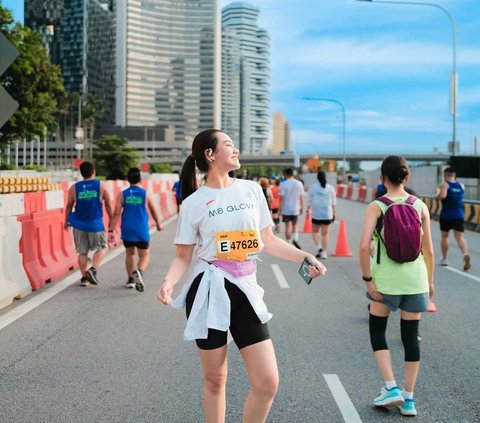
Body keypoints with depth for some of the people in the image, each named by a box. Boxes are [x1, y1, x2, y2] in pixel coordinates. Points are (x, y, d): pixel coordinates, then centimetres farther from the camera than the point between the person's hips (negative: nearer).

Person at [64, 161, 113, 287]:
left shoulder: (74, 188, 0)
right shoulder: (101, 185, -4)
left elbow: (69, 206, 6)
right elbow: (108, 205, 2)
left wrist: (66, 221, 18)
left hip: (79, 224, 2)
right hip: (95, 224, -2)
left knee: (82, 252, 11)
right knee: (102, 248, 13)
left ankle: (84, 277, 14)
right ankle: (93, 269, -7)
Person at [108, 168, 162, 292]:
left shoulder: (122, 194, 0)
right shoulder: (146, 194, -1)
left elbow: (116, 214, -5)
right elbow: (154, 211, 8)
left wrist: (111, 230, -2)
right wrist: (158, 224, 24)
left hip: (127, 230, 2)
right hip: (142, 230, -2)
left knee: (130, 254, 19)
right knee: (144, 255, 4)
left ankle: (131, 280, 24)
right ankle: (139, 271, -26)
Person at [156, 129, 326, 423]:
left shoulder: (252, 190, 7)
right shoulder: (194, 202, -1)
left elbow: (268, 241, 15)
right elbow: (183, 256, 2)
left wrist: (305, 258, 5)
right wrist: (168, 283, -17)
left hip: (245, 291, 3)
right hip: (209, 292, -3)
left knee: (268, 382, -3)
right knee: (215, 380, 6)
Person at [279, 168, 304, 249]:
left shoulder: (283, 184, -8)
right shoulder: (299, 183, 2)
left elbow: (281, 198, -9)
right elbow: (301, 197, 4)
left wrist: (280, 209, -3)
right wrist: (301, 207, 14)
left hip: (286, 209, -2)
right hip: (295, 209, 2)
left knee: (288, 226, 4)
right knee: (295, 225, 17)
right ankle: (295, 239, -5)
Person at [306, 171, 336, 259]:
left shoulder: (313, 187, -3)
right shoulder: (331, 188, 2)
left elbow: (309, 200, 1)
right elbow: (333, 203, 5)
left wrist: (308, 210, 12)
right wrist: (334, 214, 12)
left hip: (316, 214, -1)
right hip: (327, 215, 1)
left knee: (315, 232, 14)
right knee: (325, 233, 7)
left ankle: (319, 247, -6)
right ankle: (324, 253, 7)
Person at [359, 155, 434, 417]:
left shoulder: (376, 206, -7)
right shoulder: (420, 206, 2)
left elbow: (364, 247, -17)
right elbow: (429, 250, 5)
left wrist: (367, 279, -7)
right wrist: (429, 281, 16)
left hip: (386, 278, -3)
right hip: (415, 278, 3)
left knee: (377, 332, 16)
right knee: (410, 336, 11)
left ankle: (391, 388, 8)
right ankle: (408, 399, 18)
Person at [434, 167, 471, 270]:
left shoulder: (444, 185, -7)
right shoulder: (461, 185, 9)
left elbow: (442, 195, -25)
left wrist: (436, 195, -6)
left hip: (446, 215, -3)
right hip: (459, 215, 3)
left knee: (444, 236, 15)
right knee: (460, 237, -1)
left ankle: (444, 259, 23)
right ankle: (465, 254, -28)